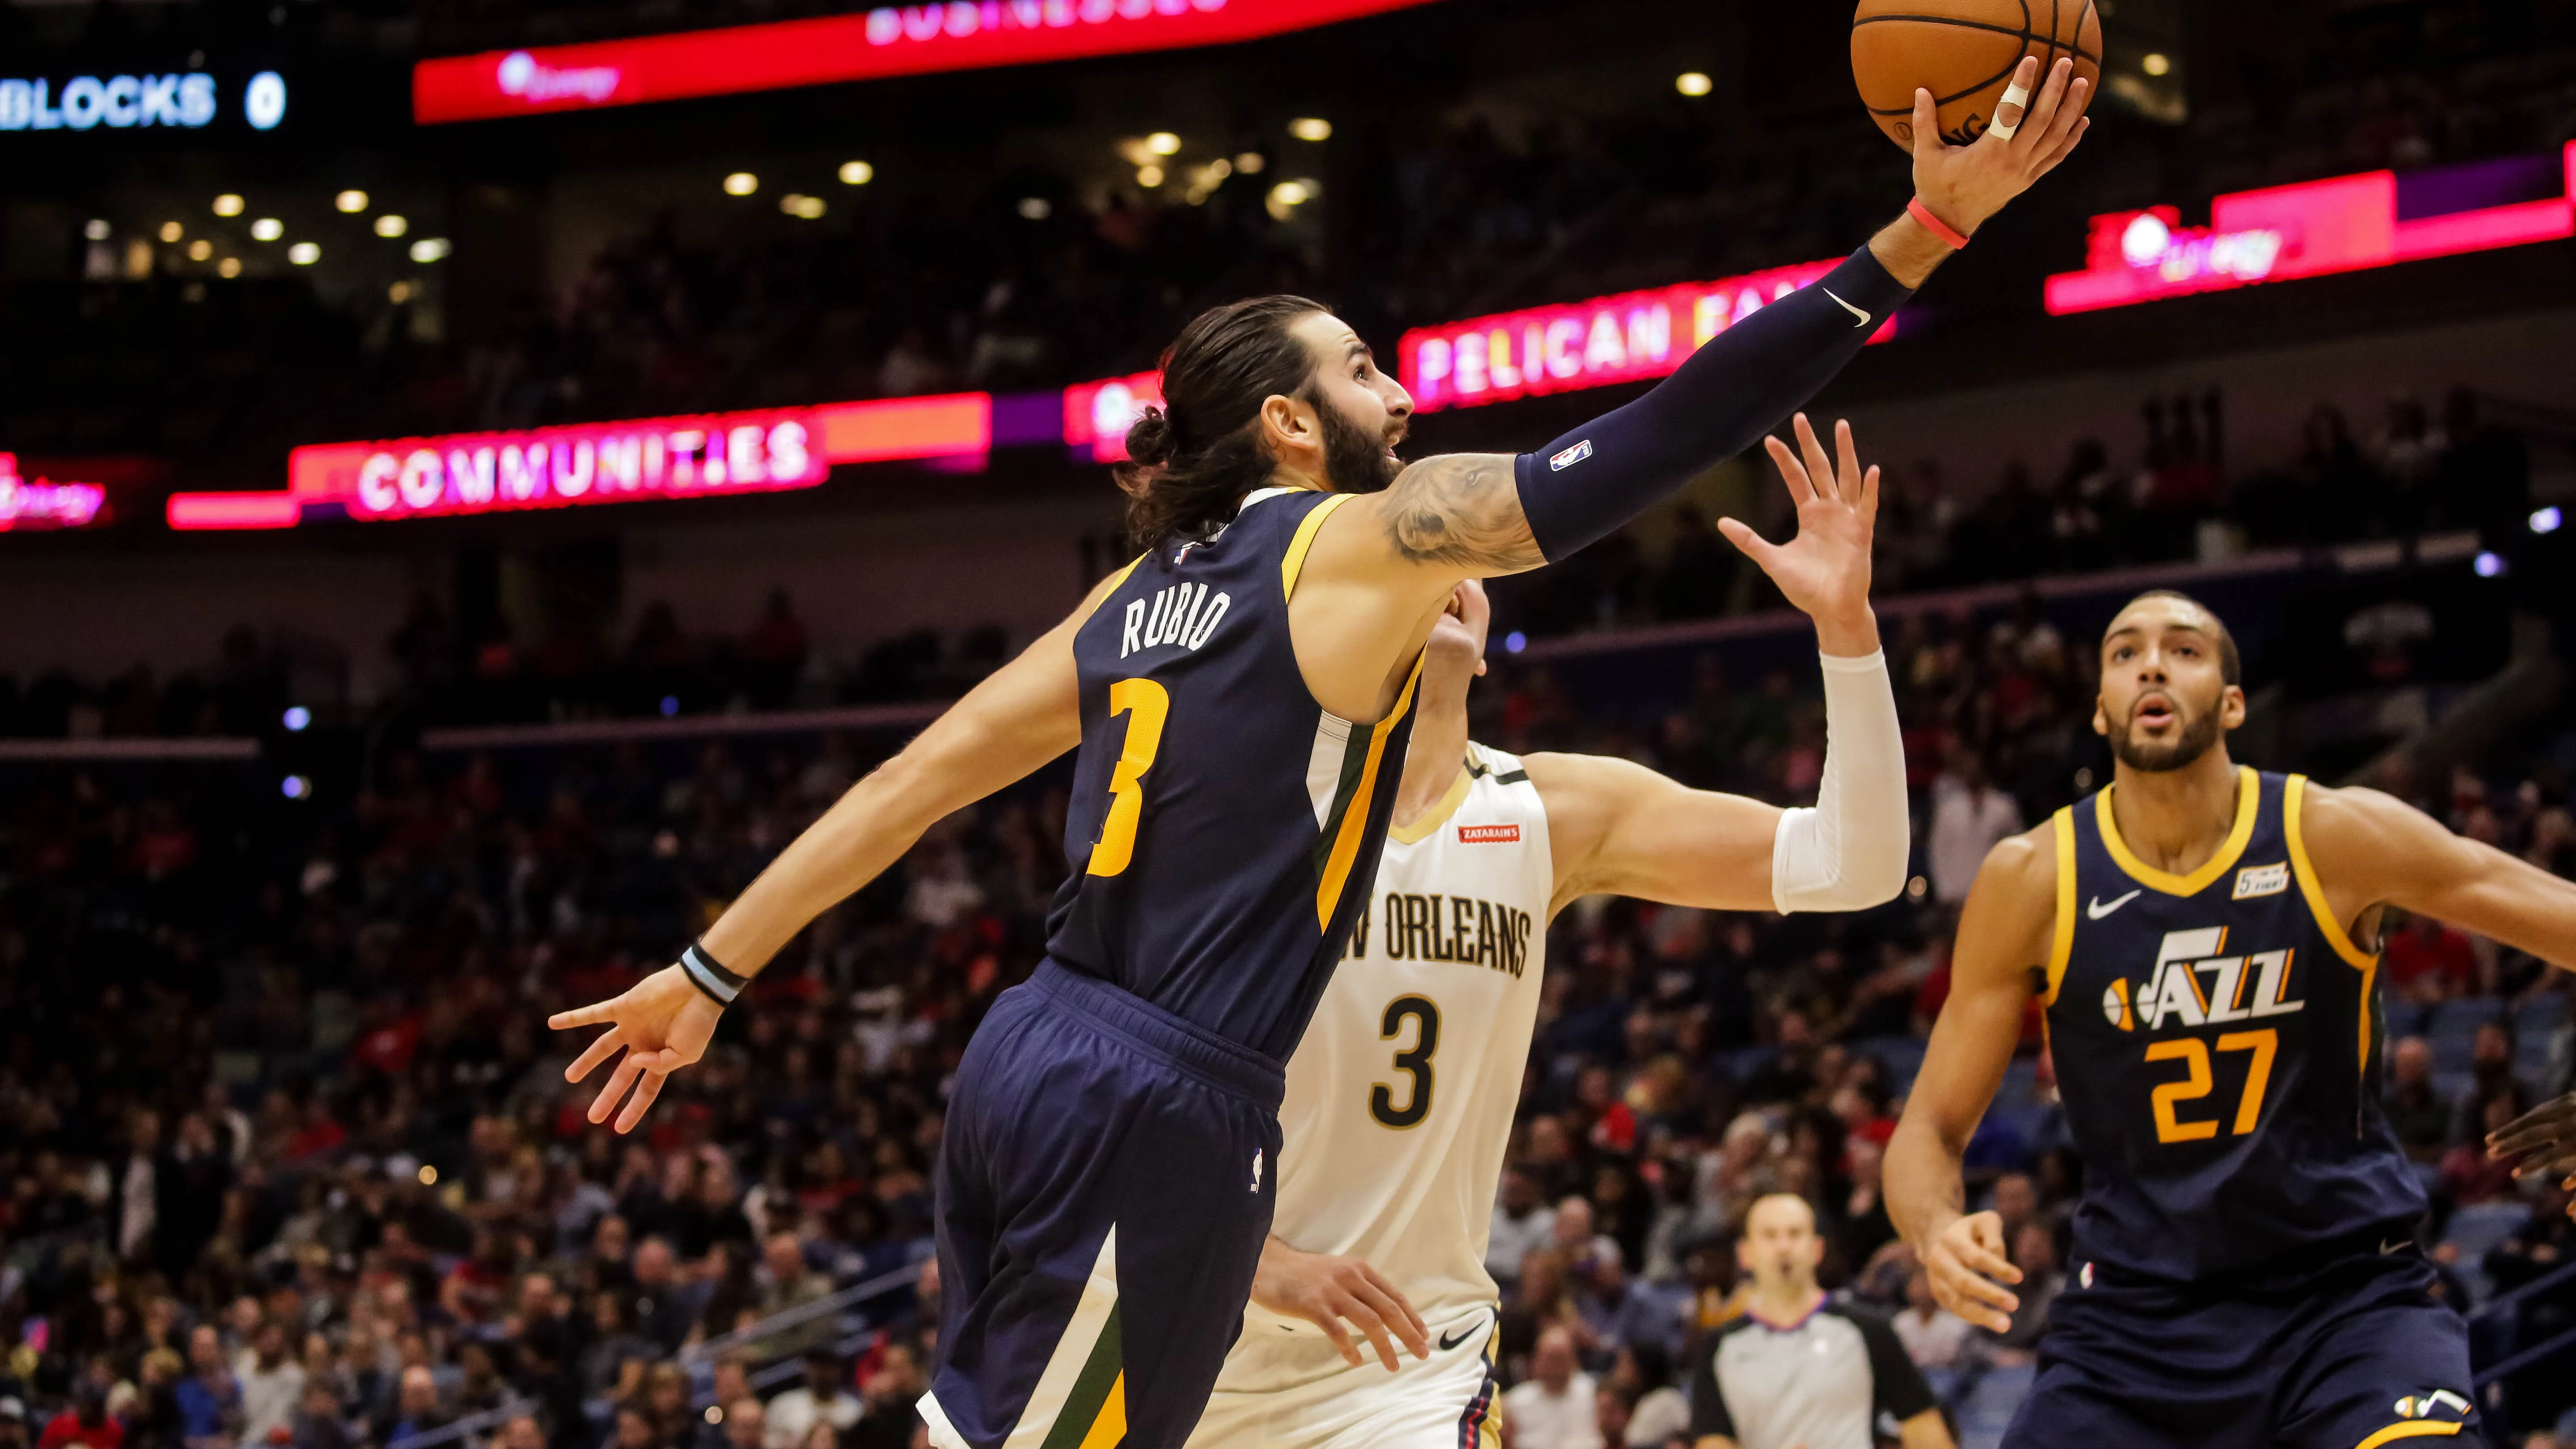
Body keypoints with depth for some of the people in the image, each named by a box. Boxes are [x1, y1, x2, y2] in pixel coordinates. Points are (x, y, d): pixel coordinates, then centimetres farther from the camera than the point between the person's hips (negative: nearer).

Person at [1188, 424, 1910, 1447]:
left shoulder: (1552, 816, 1)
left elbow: (1849, 866, -5)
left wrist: (1845, 624, -17)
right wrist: (1269, 1266, -25)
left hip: (1412, 1360, 1)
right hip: (1207, 1340, -1)